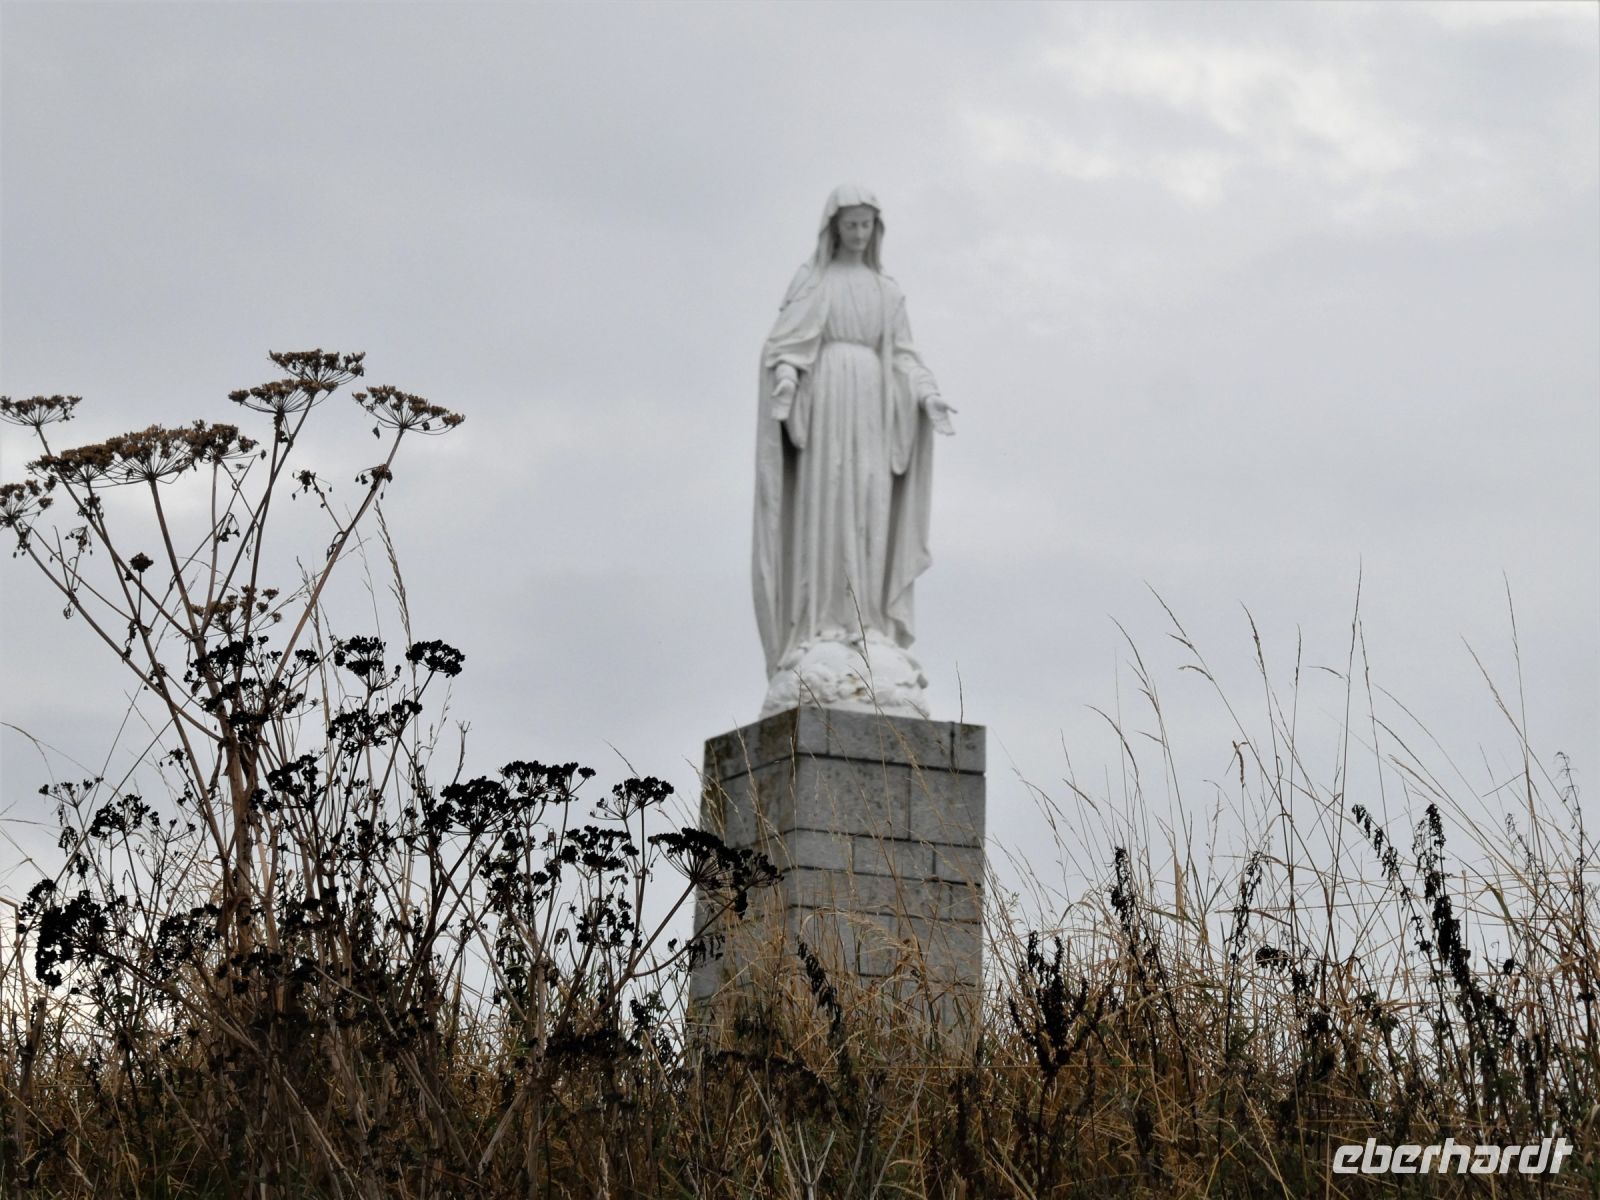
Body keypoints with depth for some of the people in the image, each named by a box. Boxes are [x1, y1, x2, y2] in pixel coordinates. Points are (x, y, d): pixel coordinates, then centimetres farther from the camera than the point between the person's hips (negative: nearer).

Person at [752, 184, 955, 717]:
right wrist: (785, 377, -23)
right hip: (824, 398, -4)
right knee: (822, 508, -11)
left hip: (872, 405, 4)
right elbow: (785, 343, -2)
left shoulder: (887, 290, 19)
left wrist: (926, 395, -6)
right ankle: (819, 632, -13)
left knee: (869, 511, -4)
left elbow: (902, 357, 13)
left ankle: (868, 634, -6)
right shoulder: (810, 279, 8)